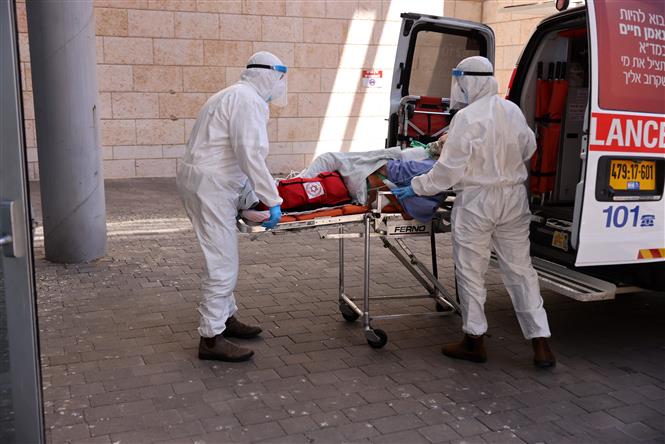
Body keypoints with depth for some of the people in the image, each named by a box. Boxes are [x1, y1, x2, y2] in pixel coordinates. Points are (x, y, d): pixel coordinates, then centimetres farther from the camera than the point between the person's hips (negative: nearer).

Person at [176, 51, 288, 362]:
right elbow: (250, 155, -21)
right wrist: (272, 201, -18)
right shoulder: (248, 100, -12)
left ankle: (226, 318, 32)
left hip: (205, 182, 11)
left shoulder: (234, 95, 21)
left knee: (222, 258, 19)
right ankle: (211, 338, -3)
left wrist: (252, 195, 22)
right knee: (223, 263, -8)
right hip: (210, 185, -11)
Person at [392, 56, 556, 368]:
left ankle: (474, 341, 17)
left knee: (471, 272, 7)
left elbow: (448, 170, -16)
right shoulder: (513, 111, 6)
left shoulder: (467, 117, -15)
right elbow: (528, 148, 19)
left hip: (476, 202, -6)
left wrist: (415, 187, -6)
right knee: (520, 269, 11)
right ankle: (541, 345, 12)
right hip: (514, 200, 7)